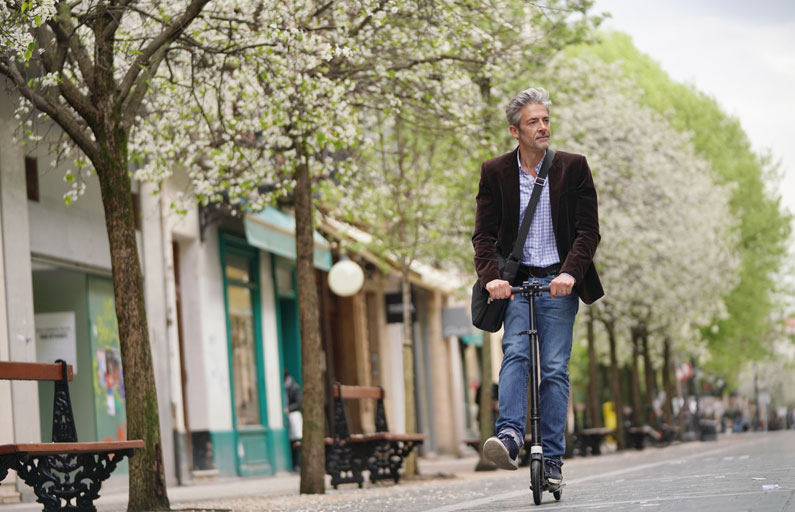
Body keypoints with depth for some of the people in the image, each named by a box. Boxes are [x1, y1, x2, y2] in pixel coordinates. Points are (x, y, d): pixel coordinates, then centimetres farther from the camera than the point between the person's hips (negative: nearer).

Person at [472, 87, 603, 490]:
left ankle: (552, 460, -1)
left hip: (559, 283, 0)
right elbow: (483, 234, -1)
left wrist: (570, 273, -19)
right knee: (515, 352, -20)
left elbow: (588, 230, -3)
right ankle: (510, 437, -33)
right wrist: (490, 276, -19)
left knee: (555, 368, -3)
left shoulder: (573, 167, 1)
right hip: (516, 282, 0)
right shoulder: (495, 172, 3)